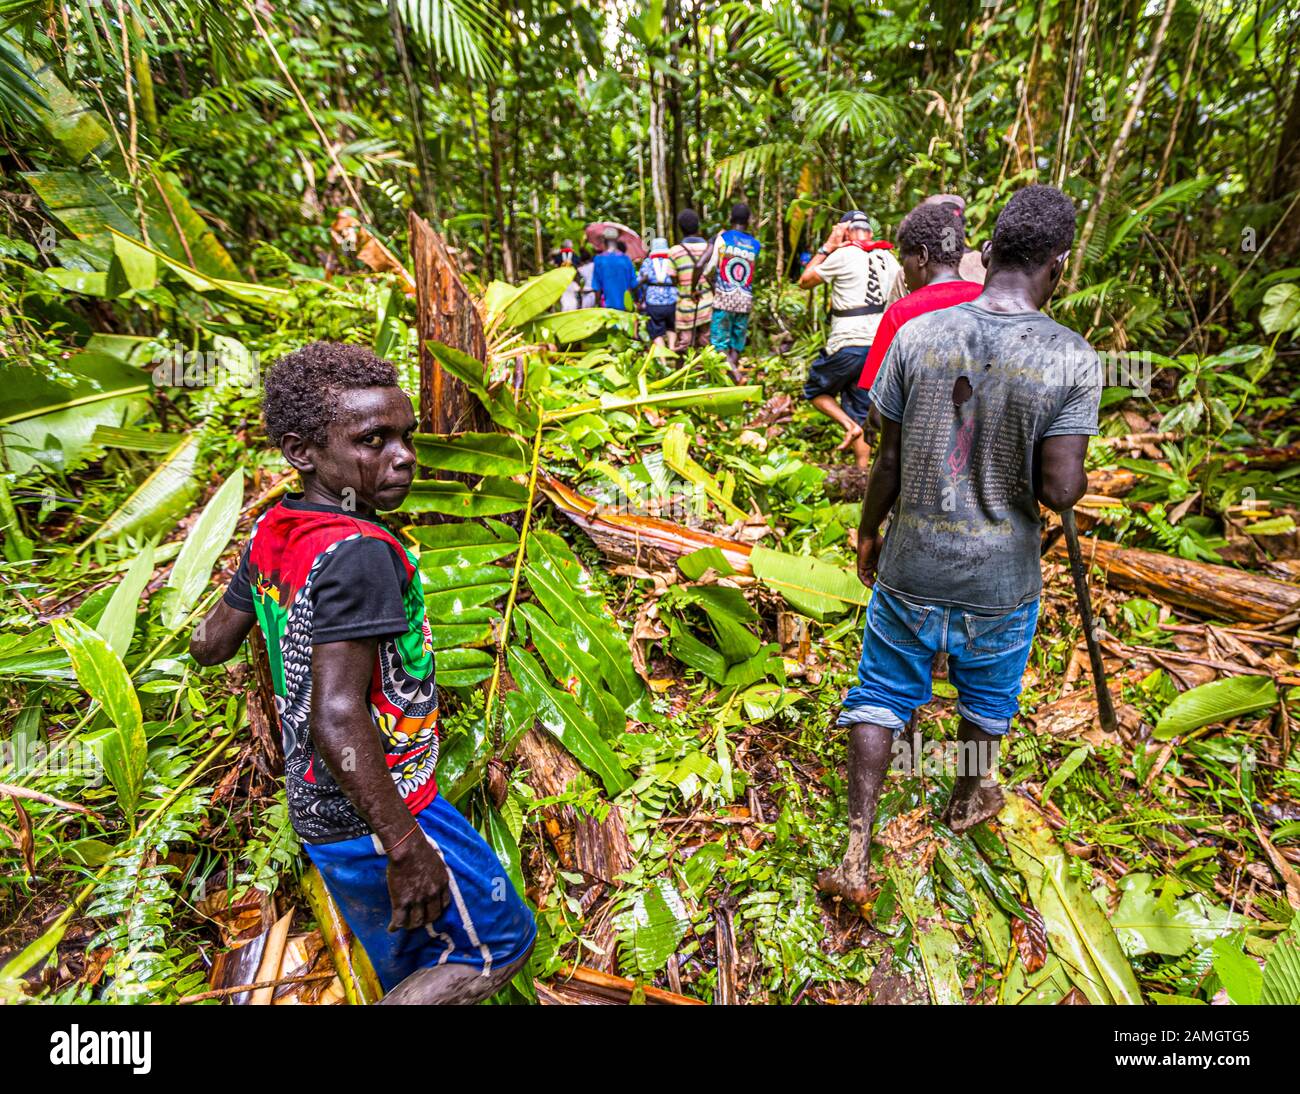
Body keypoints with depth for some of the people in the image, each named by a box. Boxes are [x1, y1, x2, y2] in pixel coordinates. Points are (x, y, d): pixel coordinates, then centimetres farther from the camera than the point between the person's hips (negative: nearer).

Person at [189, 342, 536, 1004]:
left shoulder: (272, 534, 0)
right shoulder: (357, 553, -26)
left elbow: (210, 644, 12)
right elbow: (336, 718, -31)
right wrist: (405, 847, -25)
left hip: (321, 811, 9)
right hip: (377, 816, -9)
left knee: (410, 972, 26)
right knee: (501, 943, 10)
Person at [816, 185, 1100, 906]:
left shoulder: (917, 335, -9)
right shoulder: (1071, 359, -13)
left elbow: (889, 461, -5)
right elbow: (1059, 490, -15)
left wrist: (868, 533, 10)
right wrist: (1077, 477, 9)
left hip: (911, 568, 0)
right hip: (1002, 579, 0)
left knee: (881, 696, 14)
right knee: (988, 698, 25)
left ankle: (856, 856, 18)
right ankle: (968, 800, 52)